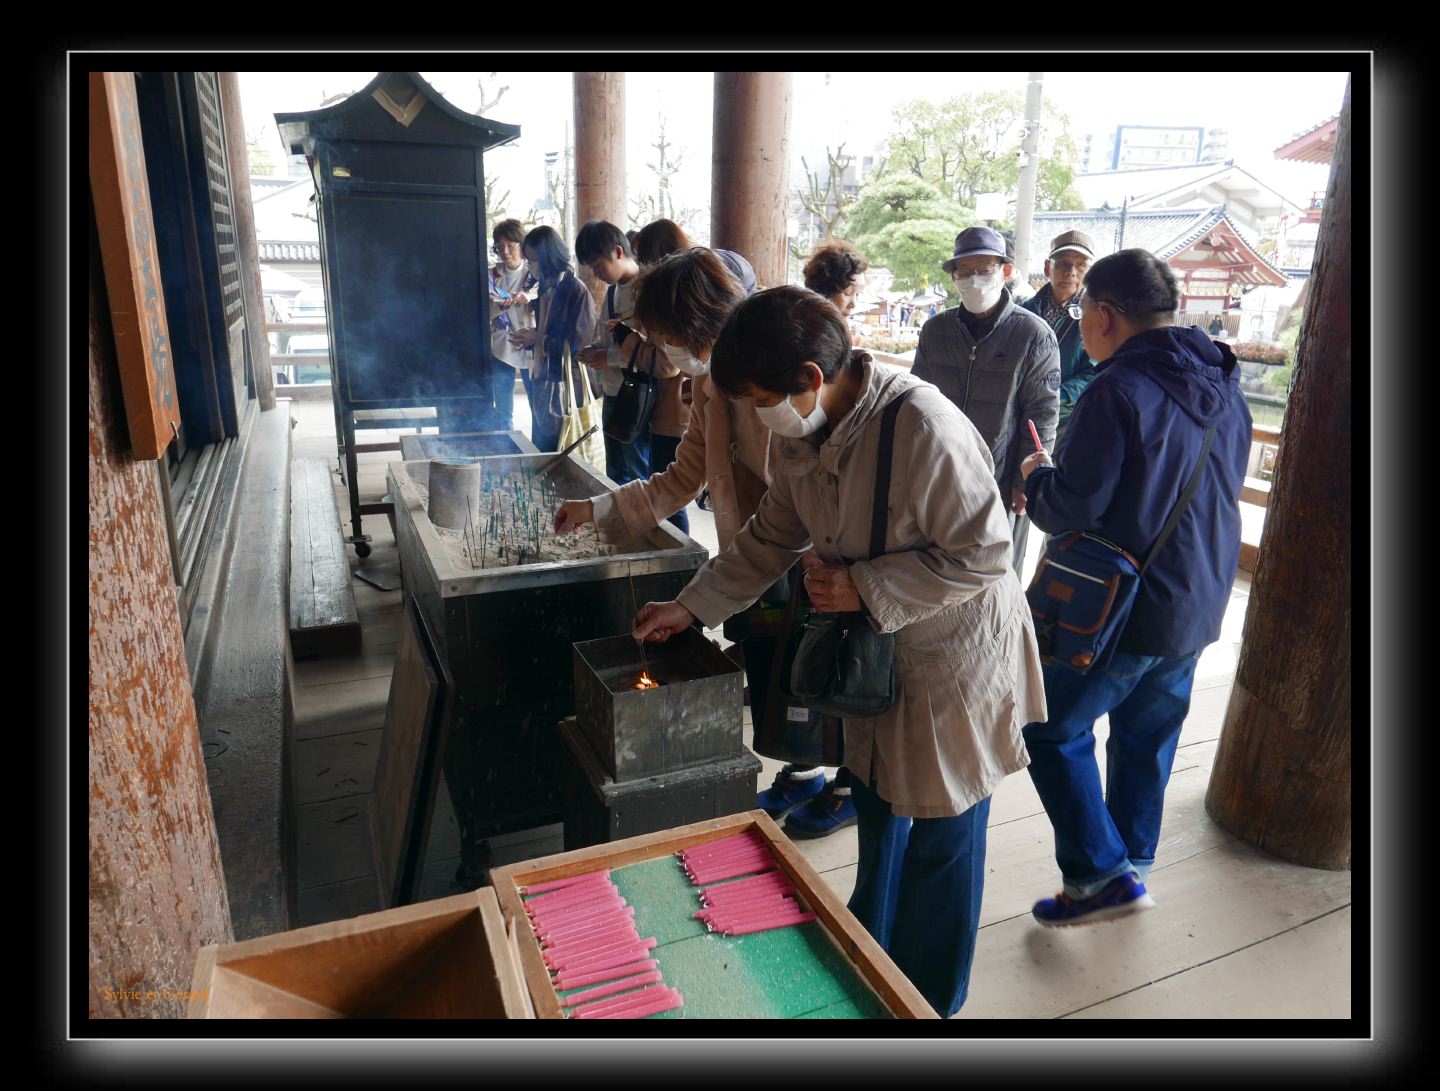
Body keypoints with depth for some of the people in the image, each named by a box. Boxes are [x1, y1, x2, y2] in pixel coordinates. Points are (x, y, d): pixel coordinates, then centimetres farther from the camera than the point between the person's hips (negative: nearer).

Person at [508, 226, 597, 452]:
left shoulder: (575, 290, -12)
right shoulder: (545, 289, 12)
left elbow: (581, 341, -15)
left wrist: (538, 339, -13)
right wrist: (528, 339, 3)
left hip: (565, 382, -8)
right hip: (541, 378, 8)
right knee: (540, 448, 13)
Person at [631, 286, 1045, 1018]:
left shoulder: (924, 428, -31)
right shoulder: (804, 435, -6)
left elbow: (981, 554, -26)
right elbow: (772, 535, 5)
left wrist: (865, 589, -27)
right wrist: (691, 606, 1)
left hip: (953, 655, -7)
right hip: (877, 650, 8)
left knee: (938, 838, 11)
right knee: (875, 806, 25)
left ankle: (927, 999, 38)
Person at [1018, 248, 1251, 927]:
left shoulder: (1118, 392, -20)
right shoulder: (1225, 388, 7)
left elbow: (1070, 509, -21)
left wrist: (1037, 477, 1)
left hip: (1125, 609, -8)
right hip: (1200, 605, 8)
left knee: (1053, 729, 7)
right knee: (1148, 737, 20)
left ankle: (1102, 874, 7)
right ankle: (1132, 862, 35)